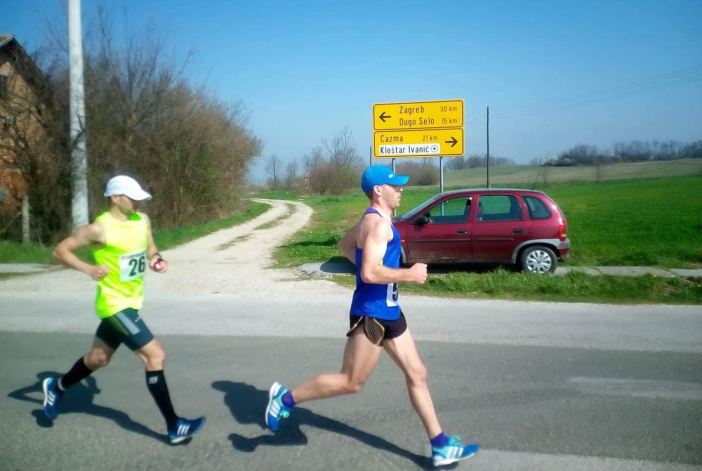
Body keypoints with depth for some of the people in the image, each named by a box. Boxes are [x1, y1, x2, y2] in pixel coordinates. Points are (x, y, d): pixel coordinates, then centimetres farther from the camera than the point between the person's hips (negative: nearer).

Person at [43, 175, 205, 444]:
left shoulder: (142, 220, 1)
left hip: (132, 301, 8)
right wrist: (88, 269, -23)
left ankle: (56, 387, 52)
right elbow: (60, 250, -10)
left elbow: (150, 249, 16)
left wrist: (157, 260, -6)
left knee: (98, 358, 24)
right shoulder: (99, 229, -18)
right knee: (155, 355, -15)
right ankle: (174, 427, -7)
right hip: (115, 304, -8)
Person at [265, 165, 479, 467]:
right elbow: (370, 273, -30)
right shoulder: (377, 224, -20)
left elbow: (345, 245, 28)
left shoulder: (375, 220, 12)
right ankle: (286, 398, 18)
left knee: (417, 374, 11)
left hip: (388, 312, 10)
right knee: (350, 382, 2)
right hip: (371, 314, -10)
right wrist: (410, 274, -19)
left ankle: (440, 446, 18)